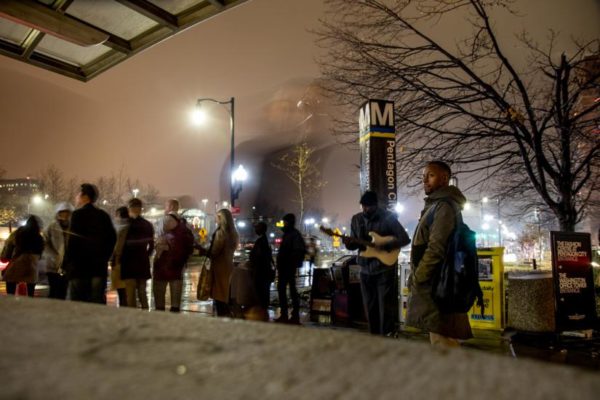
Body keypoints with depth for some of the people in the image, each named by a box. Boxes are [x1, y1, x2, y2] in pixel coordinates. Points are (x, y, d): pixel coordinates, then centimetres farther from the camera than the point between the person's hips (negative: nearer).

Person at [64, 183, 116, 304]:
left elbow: (73, 240, -12)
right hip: (99, 266, 5)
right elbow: (112, 238, 9)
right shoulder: (103, 215, 11)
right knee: (98, 302, 6)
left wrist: (67, 262, -4)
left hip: (79, 266, -5)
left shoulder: (78, 214, -5)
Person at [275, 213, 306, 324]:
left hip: (289, 266, -10)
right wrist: (279, 263, 16)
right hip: (283, 266, 10)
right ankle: (284, 314, 17)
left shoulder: (295, 234, -9)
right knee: (281, 289, 11)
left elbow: (300, 250, -20)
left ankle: (295, 315, -3)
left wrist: (294, 263, -21)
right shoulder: (286, 234, 19)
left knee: (292, 290, -7)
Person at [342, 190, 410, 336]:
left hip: (385, 268, -4)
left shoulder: (388, 217, -7)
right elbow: (354, 244, 12)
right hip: (365, 269, 5)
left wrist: (385, 246, -20)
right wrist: (349, 243, -11)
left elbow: (405, 239, -9)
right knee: (370, 307, 11)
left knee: (385, 306, -1)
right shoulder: (356, 219, 7)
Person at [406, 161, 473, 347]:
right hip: (433, 285, 10)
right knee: (442, 343, 15)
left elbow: (436, 248, -21)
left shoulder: (444, 206, -12)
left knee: (442, 345, -6)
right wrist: (417, 278, 14)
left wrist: (417, 278, -13)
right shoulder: (436, 205, 20)